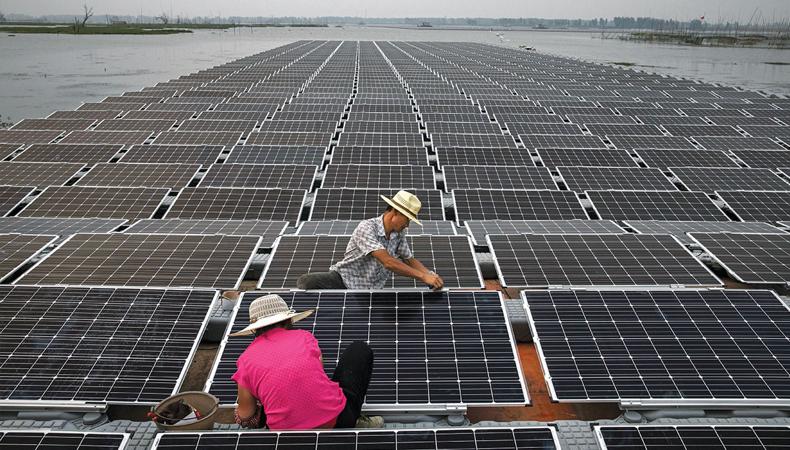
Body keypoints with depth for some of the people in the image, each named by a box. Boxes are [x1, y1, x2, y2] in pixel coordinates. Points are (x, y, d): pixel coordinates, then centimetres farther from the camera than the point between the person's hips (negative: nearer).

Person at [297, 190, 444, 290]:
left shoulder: (399, 234, 2)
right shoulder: (366, 228, -22)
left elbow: (410, 260, 15)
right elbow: (387, 262, -31)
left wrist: (430, 275, -5)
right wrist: (423, 277, -31)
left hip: (369, 290, 7)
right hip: (343, 279, -7)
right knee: (306, 282, -32)